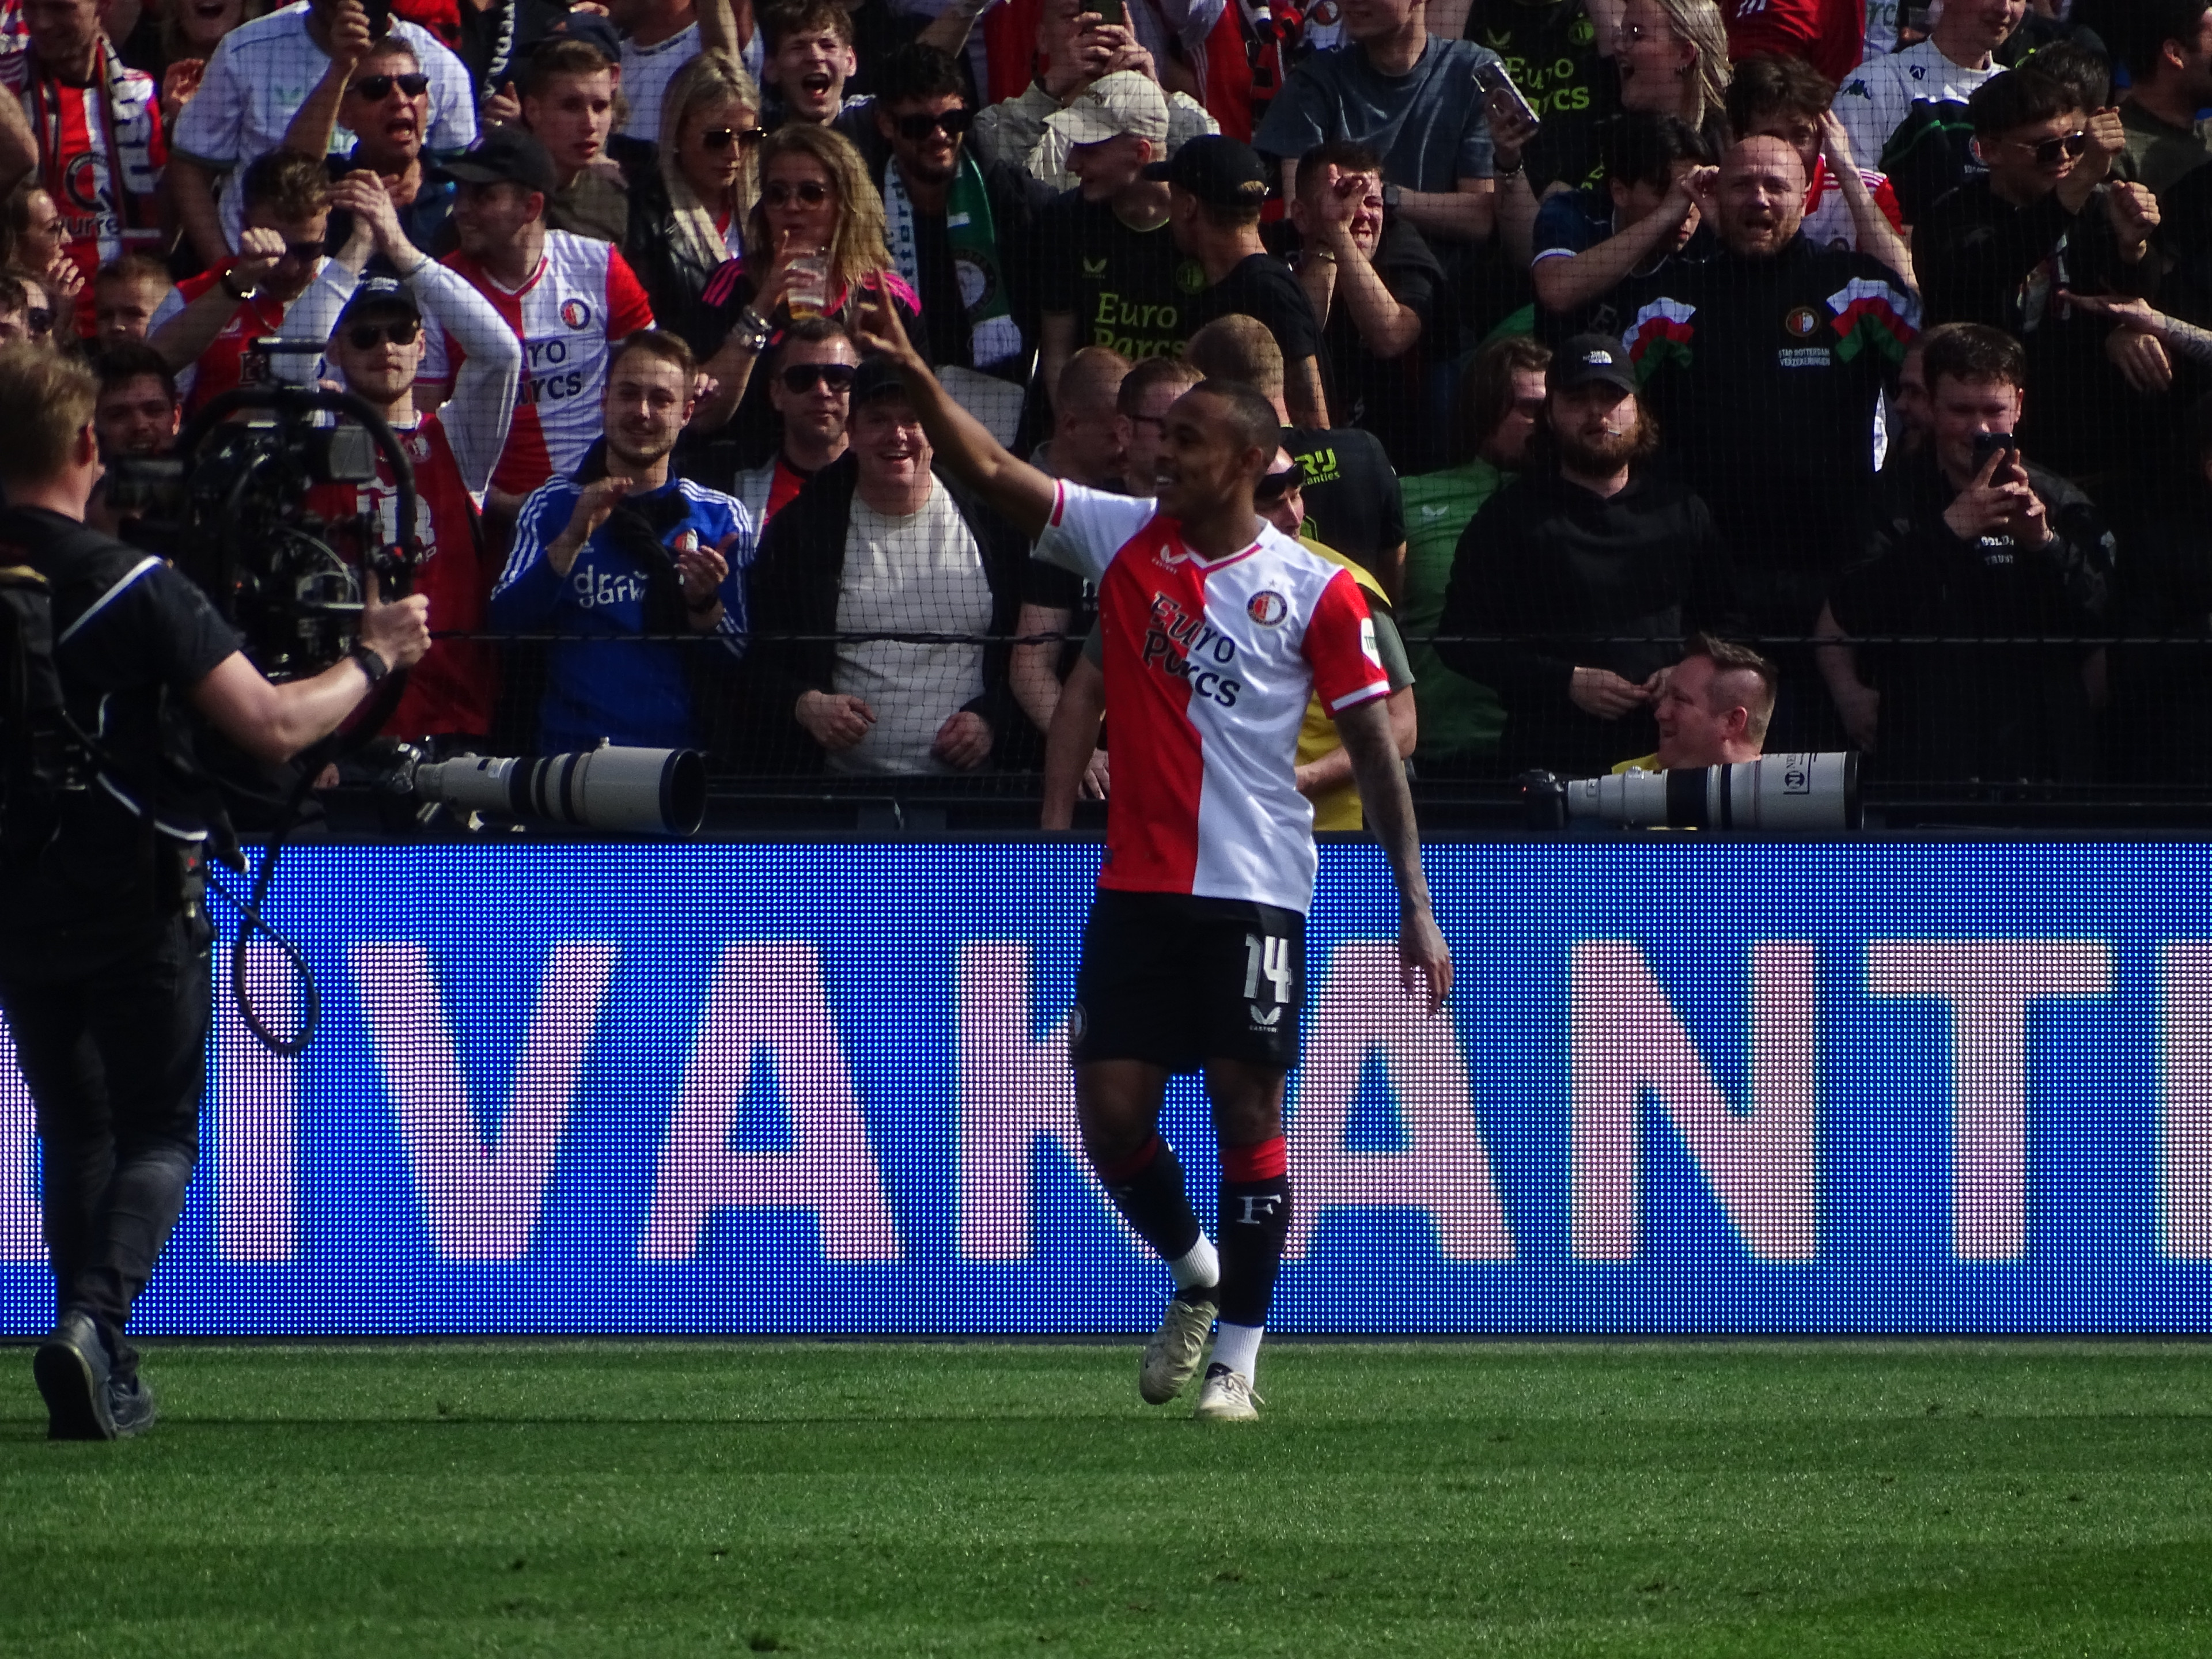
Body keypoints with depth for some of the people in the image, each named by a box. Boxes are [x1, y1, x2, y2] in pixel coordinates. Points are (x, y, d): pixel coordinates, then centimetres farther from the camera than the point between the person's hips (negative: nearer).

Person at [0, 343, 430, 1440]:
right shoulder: (136, 589, -16)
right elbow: (273, 726, -18)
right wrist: (372, 659, -1)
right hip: (138, 906, -4)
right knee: (158, 1133, 7)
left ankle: (107, 1382, 13)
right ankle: (94, 1321, -18)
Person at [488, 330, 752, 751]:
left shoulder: (721, 518, 11)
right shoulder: (552, 506, 12)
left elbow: (741, 656, 9)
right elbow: (506, 623, -1)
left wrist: (705, 605, -11)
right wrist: (572, 539, -13)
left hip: (679, 746, 1)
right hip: (571, 745, -1)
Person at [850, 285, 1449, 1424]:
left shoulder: (1315, 591, -3)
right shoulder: (1124, 537, 6)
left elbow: (1376, 746, -1)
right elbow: (992, 471, -4)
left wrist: (1415, 904, -5)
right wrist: (915, 377, -20)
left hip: (1257, 891, -3)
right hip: (1139, 888, 3)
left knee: (1247, 1111, -5)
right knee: (1111, 1113, -1)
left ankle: (1237, 1355, 4)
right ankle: (1194, 1274, 27)